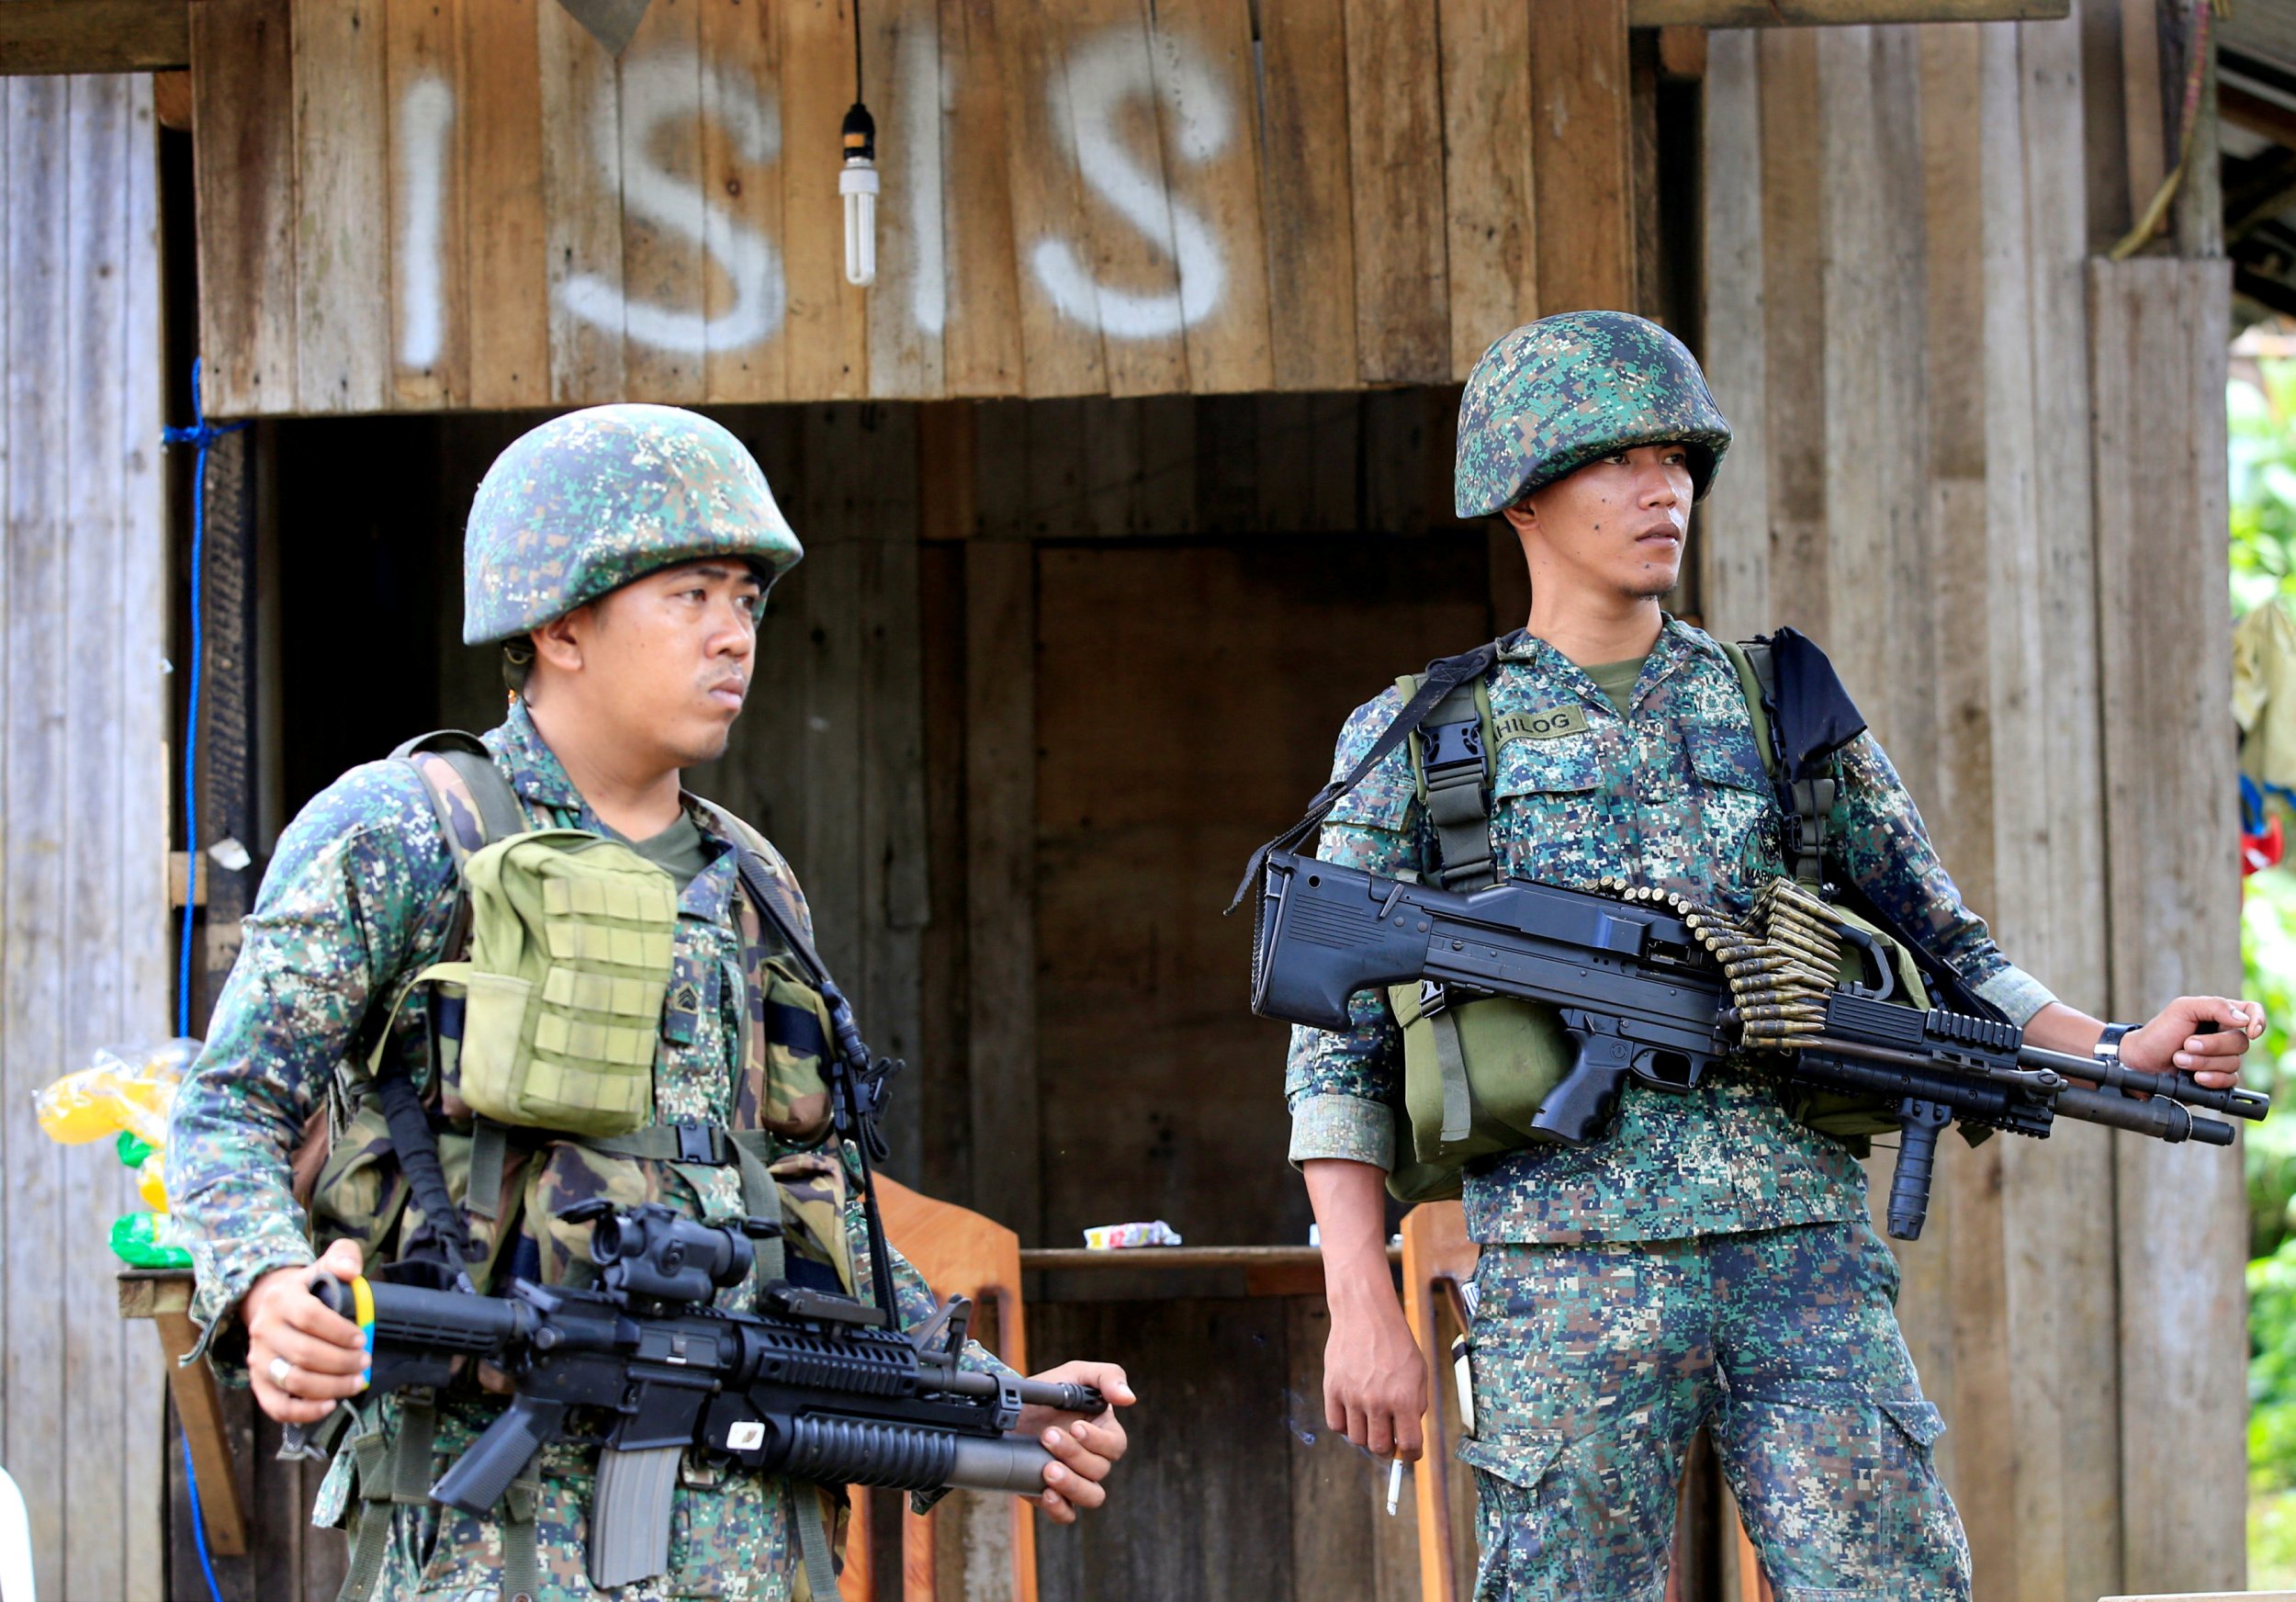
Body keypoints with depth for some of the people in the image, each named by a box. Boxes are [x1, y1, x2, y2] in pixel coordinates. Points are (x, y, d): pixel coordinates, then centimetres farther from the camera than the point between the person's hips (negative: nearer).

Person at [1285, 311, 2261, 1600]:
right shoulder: (1417, 743, 7)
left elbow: (1950, 958, 17)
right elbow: (1338, 1047, 6)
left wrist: (2119, 1054, -1)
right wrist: (1365, 1309, -3)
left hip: (1808, 1263, 2)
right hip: (1570, 1279, -2)